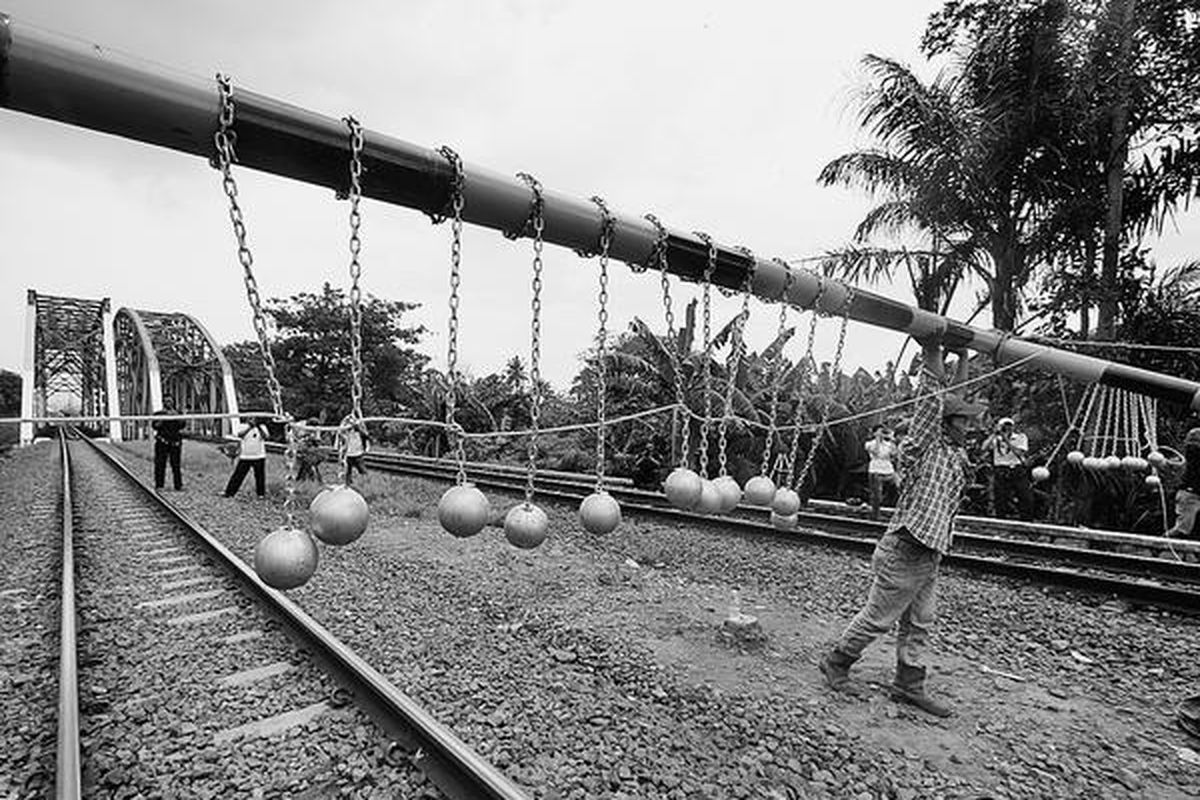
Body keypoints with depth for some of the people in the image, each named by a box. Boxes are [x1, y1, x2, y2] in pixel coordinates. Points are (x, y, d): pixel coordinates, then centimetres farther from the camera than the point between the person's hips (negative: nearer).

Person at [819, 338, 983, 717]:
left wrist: (963, 356, 17)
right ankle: (836, 662, 19)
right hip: (905, 551, -8)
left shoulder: (957, 451, 12)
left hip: (930, 554, 8)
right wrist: (932, 351, -10)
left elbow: (959, 396, 18)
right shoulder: (928, 444, -10)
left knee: (919, 623, 14)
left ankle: (909, 684, 26)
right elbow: (933, 394, -15)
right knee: (877, 618, 3)